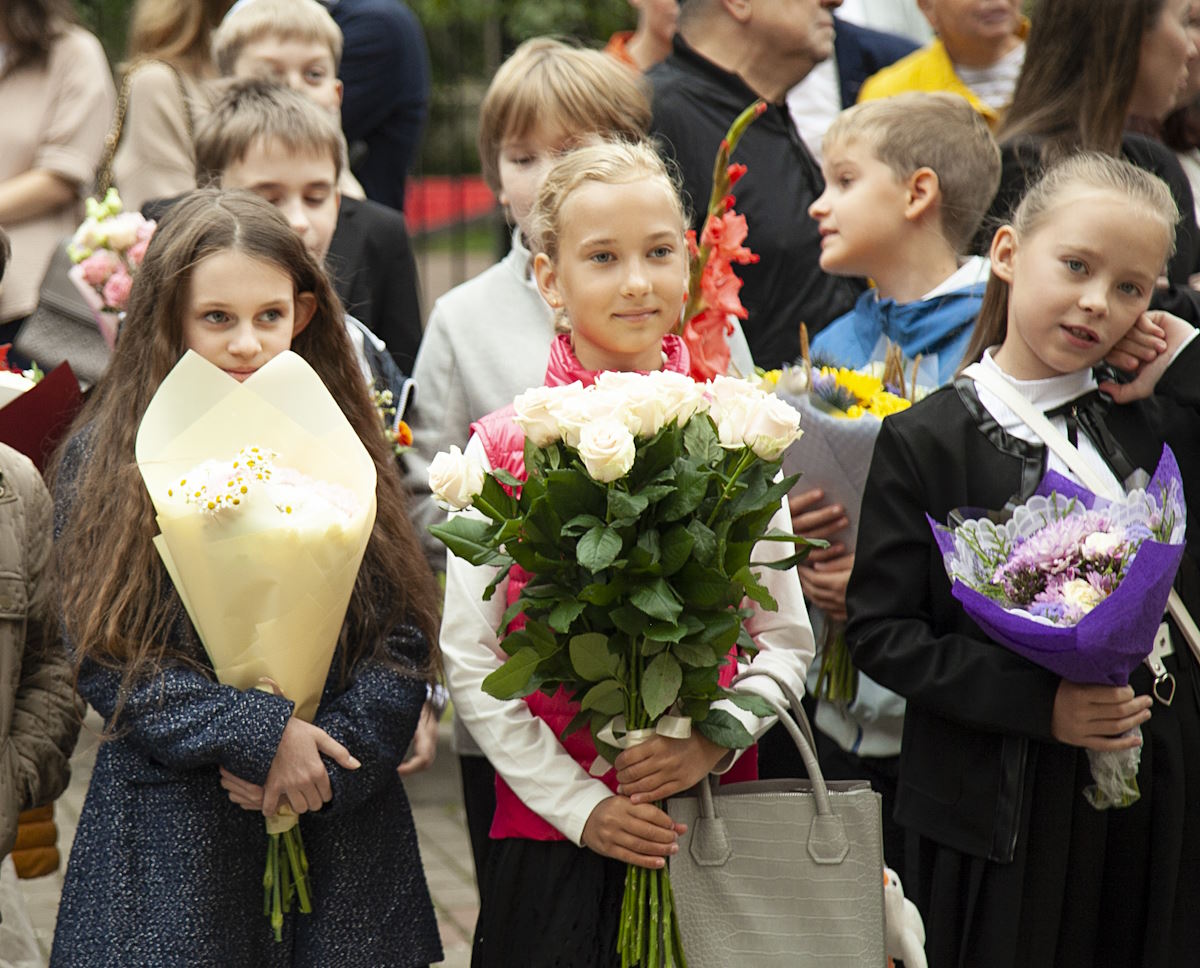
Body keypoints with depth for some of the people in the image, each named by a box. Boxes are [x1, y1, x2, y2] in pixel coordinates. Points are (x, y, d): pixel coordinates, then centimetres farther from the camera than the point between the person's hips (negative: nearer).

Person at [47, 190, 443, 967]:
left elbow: (405, 639, 2)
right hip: (172, 845, -2)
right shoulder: (104, 462, -1)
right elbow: (107, 660, -7)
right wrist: (262, 739, -15)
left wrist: (325, 763, -12)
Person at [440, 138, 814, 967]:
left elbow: (788, 642, 6)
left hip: (714, 828, 1)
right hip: (553, 839, -1)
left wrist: (712, 739, -11)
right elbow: (469, 662, -4)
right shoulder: (504, 452, -2)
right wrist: (578, 803, -10)